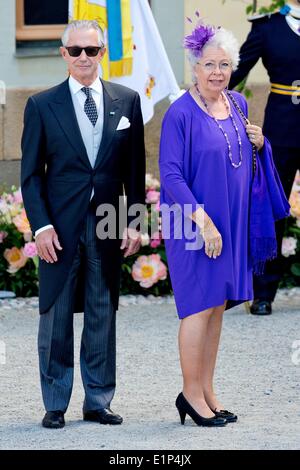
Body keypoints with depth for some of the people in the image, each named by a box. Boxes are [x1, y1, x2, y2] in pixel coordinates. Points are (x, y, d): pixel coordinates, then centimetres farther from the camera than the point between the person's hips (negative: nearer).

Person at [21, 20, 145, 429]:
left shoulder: (127, 101, 6)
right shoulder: (42, 105, 1)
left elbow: (134, 168, 8)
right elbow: (31, 173, 1)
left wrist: (135, 222, 2)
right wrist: (41, 226, -8)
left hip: (107, 226, 2)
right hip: (60, 227, -2)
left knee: (103, 315, 6)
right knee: (56, 316, 2)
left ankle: (99, 401, 15)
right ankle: (55, 405, 10)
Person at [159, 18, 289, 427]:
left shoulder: (237, 105, 8)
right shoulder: (181, 114, -13)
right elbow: (171, 175, -15)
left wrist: (259, 144, -2)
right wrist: (202, 221, -22)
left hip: (233, 224, 7)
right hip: (194, 224, -7)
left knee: (218, 305, 10)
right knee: (200, 306, -3)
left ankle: (206, 391, 17)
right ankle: (192, 393, 7)